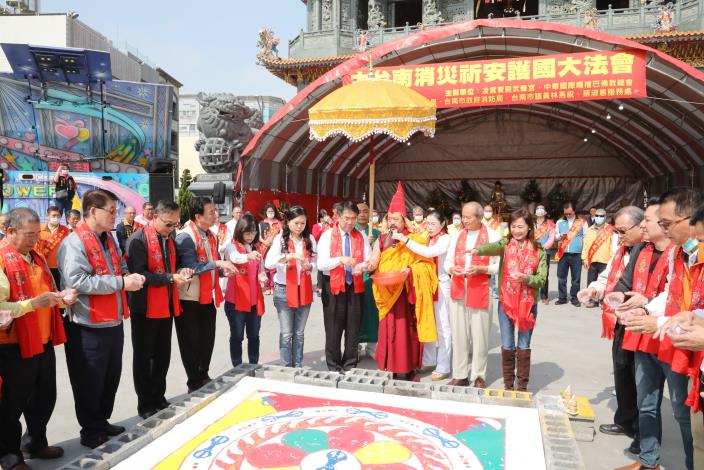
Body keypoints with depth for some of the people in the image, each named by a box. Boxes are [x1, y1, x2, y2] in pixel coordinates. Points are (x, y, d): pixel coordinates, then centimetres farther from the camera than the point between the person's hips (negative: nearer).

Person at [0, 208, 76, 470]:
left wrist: (60, 297, 2)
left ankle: (36, 443, 36)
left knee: (45, 398, 18)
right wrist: (33, 303, -28)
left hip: (44, 342, 8)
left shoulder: (37, 258, 11)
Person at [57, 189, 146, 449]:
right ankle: (91, 432, 23)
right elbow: (76, 281, -27)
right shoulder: (74, 242, -16)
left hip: (113, 323, 9)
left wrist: (130, 276, -1)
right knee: (90, 382, 7)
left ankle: (102, 422, 36)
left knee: (111, 377, 19)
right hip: (89, 327, -8)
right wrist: (121, 283, -25)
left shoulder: (109, 239, 12)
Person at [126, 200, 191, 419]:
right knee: (143, 357, 8)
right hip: (146, 308, -7)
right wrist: (171, 278, -25)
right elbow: (139, 274, -22)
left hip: (167, 306, 7)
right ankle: (145, 405, 21)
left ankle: (159, 398, 31)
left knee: (163, 355, 16)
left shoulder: (169, 238, 9)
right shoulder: (138, 239, -15)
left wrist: (180, 272, -2)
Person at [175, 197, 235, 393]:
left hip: (209, 296, 8)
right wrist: (217, 263, -26)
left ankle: (204, 377, 32)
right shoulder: (185, 237, -17)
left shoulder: (211, 236, 9)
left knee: (208, 339, 15)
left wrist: (223, 271, -1)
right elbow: (191, 267, -25)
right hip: (190, 298, -7)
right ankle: (194, 384, 19)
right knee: (191, 341, 5)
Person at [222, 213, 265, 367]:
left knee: (254, 335, 11)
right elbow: (235, 258, -32)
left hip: (254, 299, 5)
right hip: (236, 299, -5)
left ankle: (254, 366, 24)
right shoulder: (232, 246, -8)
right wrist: (248, 256, -53)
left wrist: (262, 276, -3)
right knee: (237, 336, 3)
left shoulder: (256, 248, 10)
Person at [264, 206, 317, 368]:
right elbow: (268, 263, -20)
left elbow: (314, 262, 9)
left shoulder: (309, 239, 3)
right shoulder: (280, 239, -7)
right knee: (286, 334, 2)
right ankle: (286, 368, 14)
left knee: (299, 333, 12)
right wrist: (290, 256, -31)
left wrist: (309, 266, -14)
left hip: (304, 290, 3)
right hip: (284, 291, -3)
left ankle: (298, 367, 23)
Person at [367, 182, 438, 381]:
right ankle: (391, 368, 13)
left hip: (406, 293, -3)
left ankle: (406, 370, 9)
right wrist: (370, 265, -17)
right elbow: (374, 265, 6)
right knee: (388, 329, 3)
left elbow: (426, 264, -5)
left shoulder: (414, 240, -1)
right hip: (387, 293, 3)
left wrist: (410, 271, -20)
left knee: (405, 329, -2)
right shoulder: (381, 240, 10)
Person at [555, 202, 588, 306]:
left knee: (576, 278, 3)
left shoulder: (582, 222, 4)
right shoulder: (560, 222, 10)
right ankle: (562, 297, 14)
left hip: (576, 254, -2)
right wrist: (560, 235, -10)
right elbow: (554, 236, 14)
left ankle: (574, 298, 13)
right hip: (563, 254, 2)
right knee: (561, 277, 5)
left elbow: (586, 237, 3)